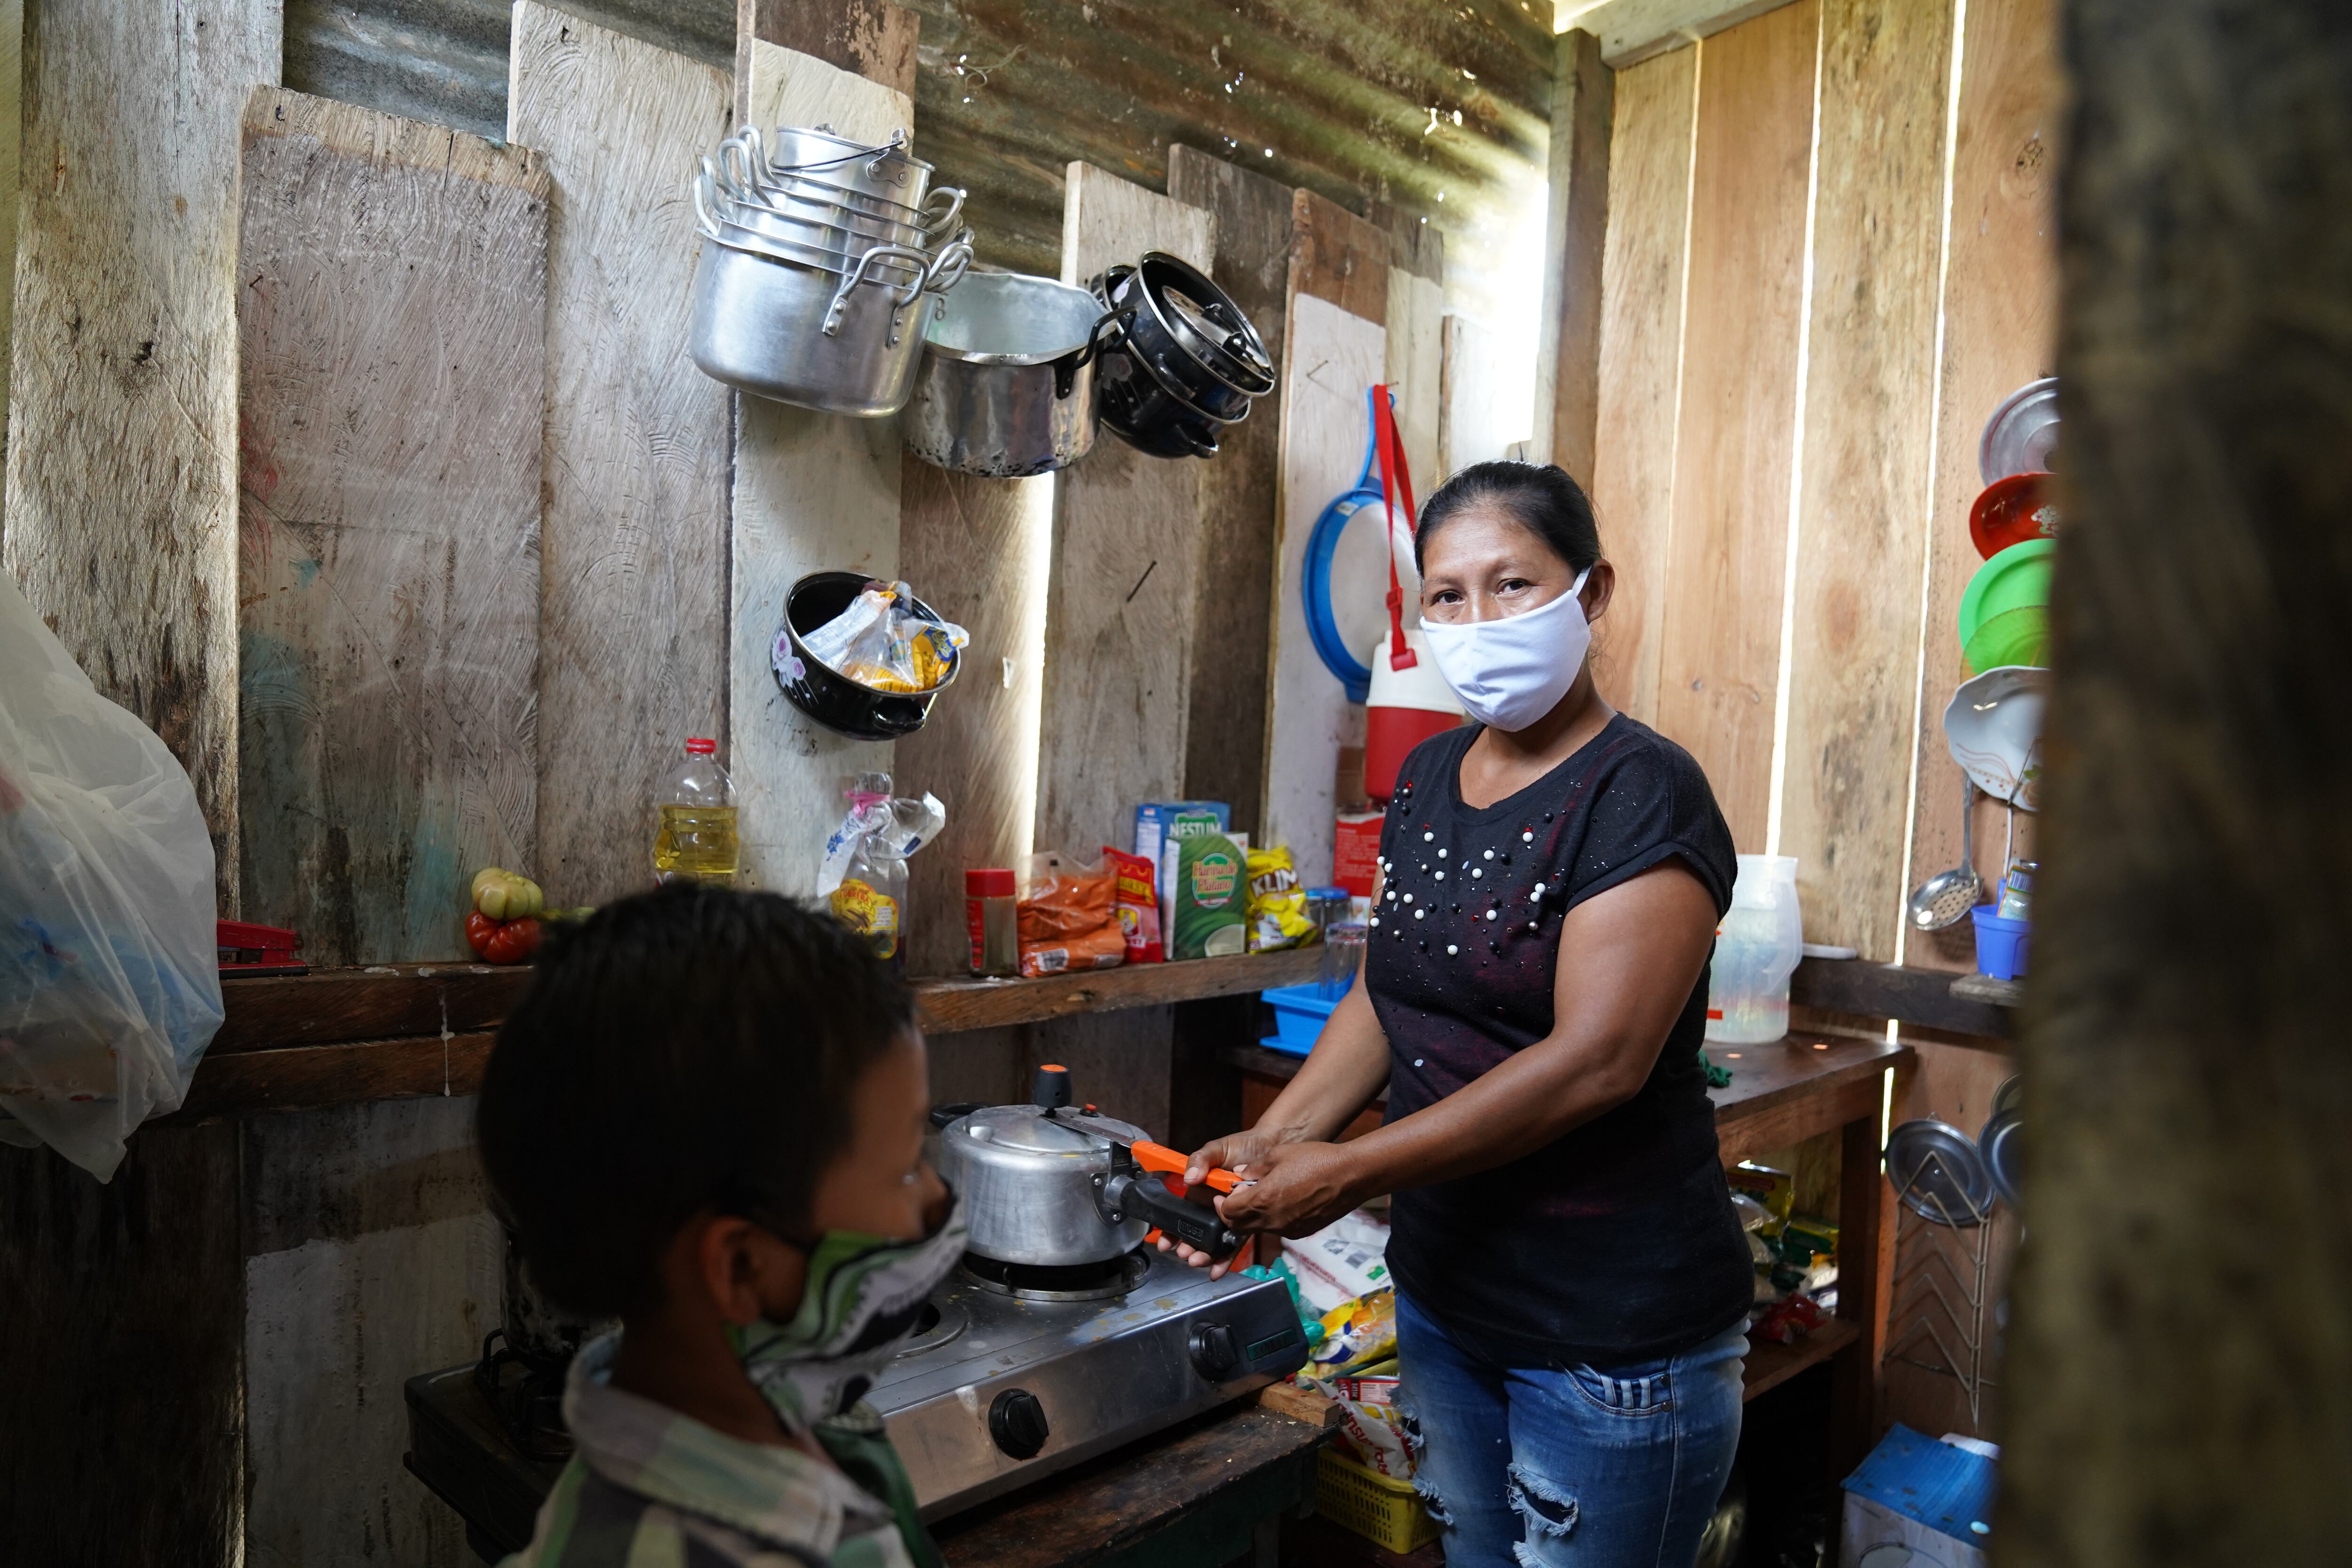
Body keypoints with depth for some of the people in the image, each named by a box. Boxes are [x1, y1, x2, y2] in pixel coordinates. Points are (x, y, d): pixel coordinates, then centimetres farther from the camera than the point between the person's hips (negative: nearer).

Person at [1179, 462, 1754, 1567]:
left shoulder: (1642, 794, -17)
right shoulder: (1427, 778, 5)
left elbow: (1596, 1059, -24)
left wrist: (1348, 1173, -22)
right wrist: (1274, 1139, -3)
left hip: (1615, 1335, -6)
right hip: (1443, 1293, 7)